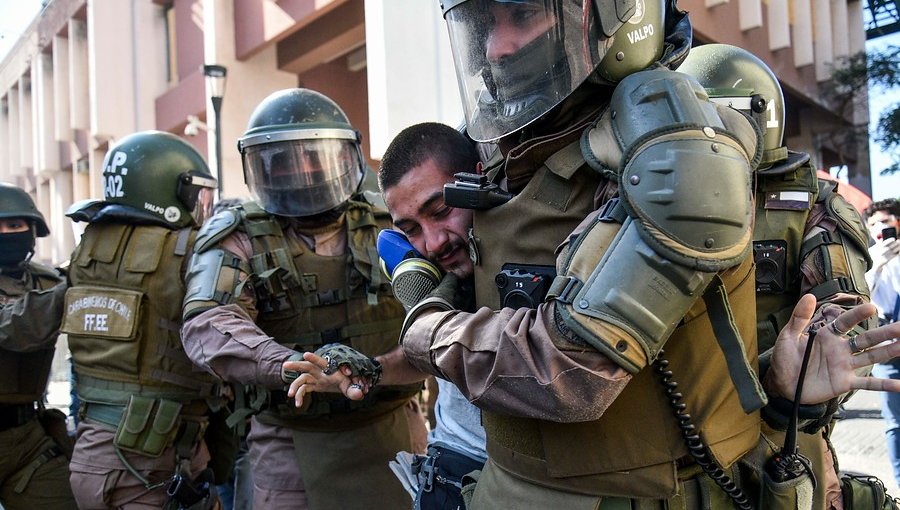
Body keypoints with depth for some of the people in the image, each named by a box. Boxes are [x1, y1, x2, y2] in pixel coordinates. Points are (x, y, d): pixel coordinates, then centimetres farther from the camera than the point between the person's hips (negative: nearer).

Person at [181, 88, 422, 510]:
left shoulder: (386, 228, 6)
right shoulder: (238, 240, -2)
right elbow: (209, 325, -19)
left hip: (391, 430, 3)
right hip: (293, 442, -2)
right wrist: (294, 364, -36)